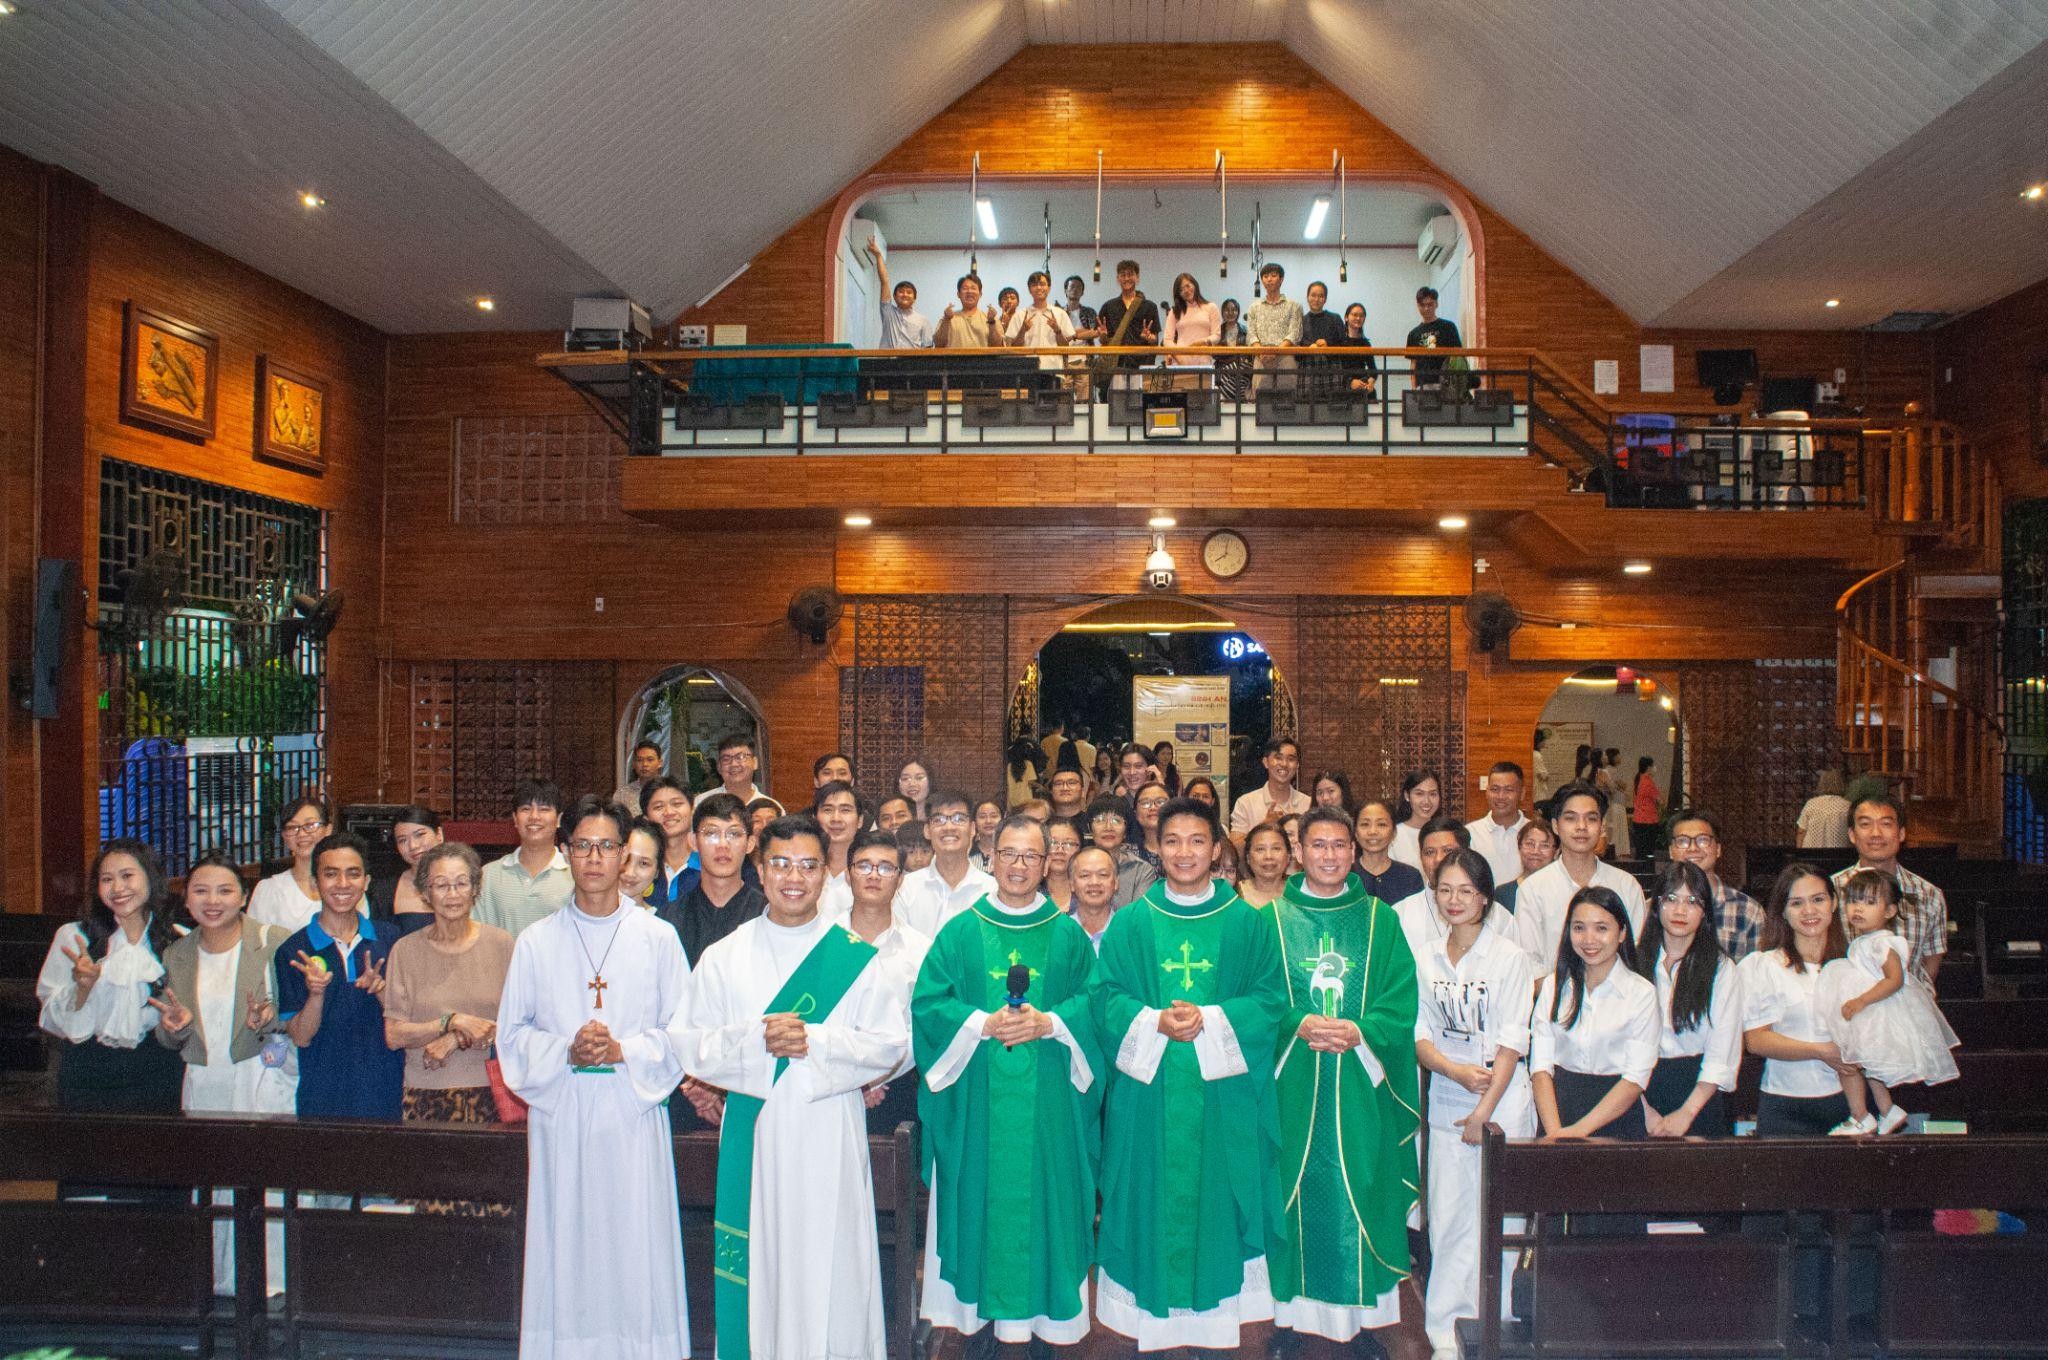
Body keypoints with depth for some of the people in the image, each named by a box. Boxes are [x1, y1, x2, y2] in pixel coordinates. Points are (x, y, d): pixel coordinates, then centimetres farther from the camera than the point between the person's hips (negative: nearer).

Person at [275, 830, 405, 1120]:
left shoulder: (388, 941, 4)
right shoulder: (293, 951, -1)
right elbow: (301, 1037, -4)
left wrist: (380, 990, -16)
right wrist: (317, 993, -21)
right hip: (323, 1099, -1)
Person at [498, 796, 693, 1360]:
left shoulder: (657, 938, 3)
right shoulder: (535, 942, 7)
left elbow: (681, 1032, 2)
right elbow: (513, 1033, 6)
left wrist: (622, 1050, -13)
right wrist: (566, 1052, -11)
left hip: (634, 1109, -1)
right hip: (560, 1111, 1)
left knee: (635, 1242, 1)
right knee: (565, 1244, 4)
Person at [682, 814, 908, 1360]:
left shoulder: (856, 956, 1)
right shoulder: (723, 956, 5)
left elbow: (890, 1045, -1)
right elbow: (691, 1045, 2)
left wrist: (816, 1041, -15)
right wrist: (756, 1039, -15)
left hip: (829, 1134, -1)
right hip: (753, 1134, 1)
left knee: (829, 1266, 3)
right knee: (757, 1261, 5)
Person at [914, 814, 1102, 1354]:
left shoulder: (1068, 935, 6)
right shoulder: (960, 932, 4)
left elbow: (1094, 1004, 1)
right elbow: (927, 1003, -1)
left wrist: (1049, 1024, -15)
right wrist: (982, 1024, -15)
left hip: (1048, 1101, 1)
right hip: (975, 1099, 0)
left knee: (1044, 1199, 5)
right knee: (976, 1199, 4)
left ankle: (1045, 1312, 20)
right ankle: (961, 1313, 18)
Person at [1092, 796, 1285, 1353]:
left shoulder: (1247, 923, 3)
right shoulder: (1130, 922, 4)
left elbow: (1269, 998, -2)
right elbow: (1107, 996, 1)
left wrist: (1209, 1020, -16)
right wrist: (1154, 1021, -17)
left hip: (1223, 1094, 0)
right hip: (1147, 1090, 0)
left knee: (1216, 1197, 5)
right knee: (1152, 1200, 5)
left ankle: (1217, 1314, 21)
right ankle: (1151, 1318, 19)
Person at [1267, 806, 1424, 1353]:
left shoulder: (1381, 920, 6)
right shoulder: (1272, 918, 4)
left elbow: (1401, 1004, 1)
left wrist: (1357, 1031, -15)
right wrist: (1299, 1025, -17)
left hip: (1361, 1084, 1)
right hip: (1292, 1083, 0)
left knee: (1360, 1187, 4)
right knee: (1297, 1190, 4)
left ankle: (1364, 1308, 19)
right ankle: (1297, 1306, 18)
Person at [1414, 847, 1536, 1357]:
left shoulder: (1511, 957, -5)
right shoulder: (1426, 958, 6)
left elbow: (1512, 1042, -7)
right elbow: (1419, 1034, 7)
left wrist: (1484, 1111, -10)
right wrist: (1454, 1070, -13)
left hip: (1503, 1102, -3)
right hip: (1446, 1101, 3)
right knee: (1447, 1214, 3)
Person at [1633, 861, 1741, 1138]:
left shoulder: (1721, 969, 2)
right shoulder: (1634, 961, 2)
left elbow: (1722, 1056, -3)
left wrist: (1686, 1113, -11)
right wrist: (1644, 1109, -10)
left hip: (1699, 1094, 0)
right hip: (1640, 1090, 0)